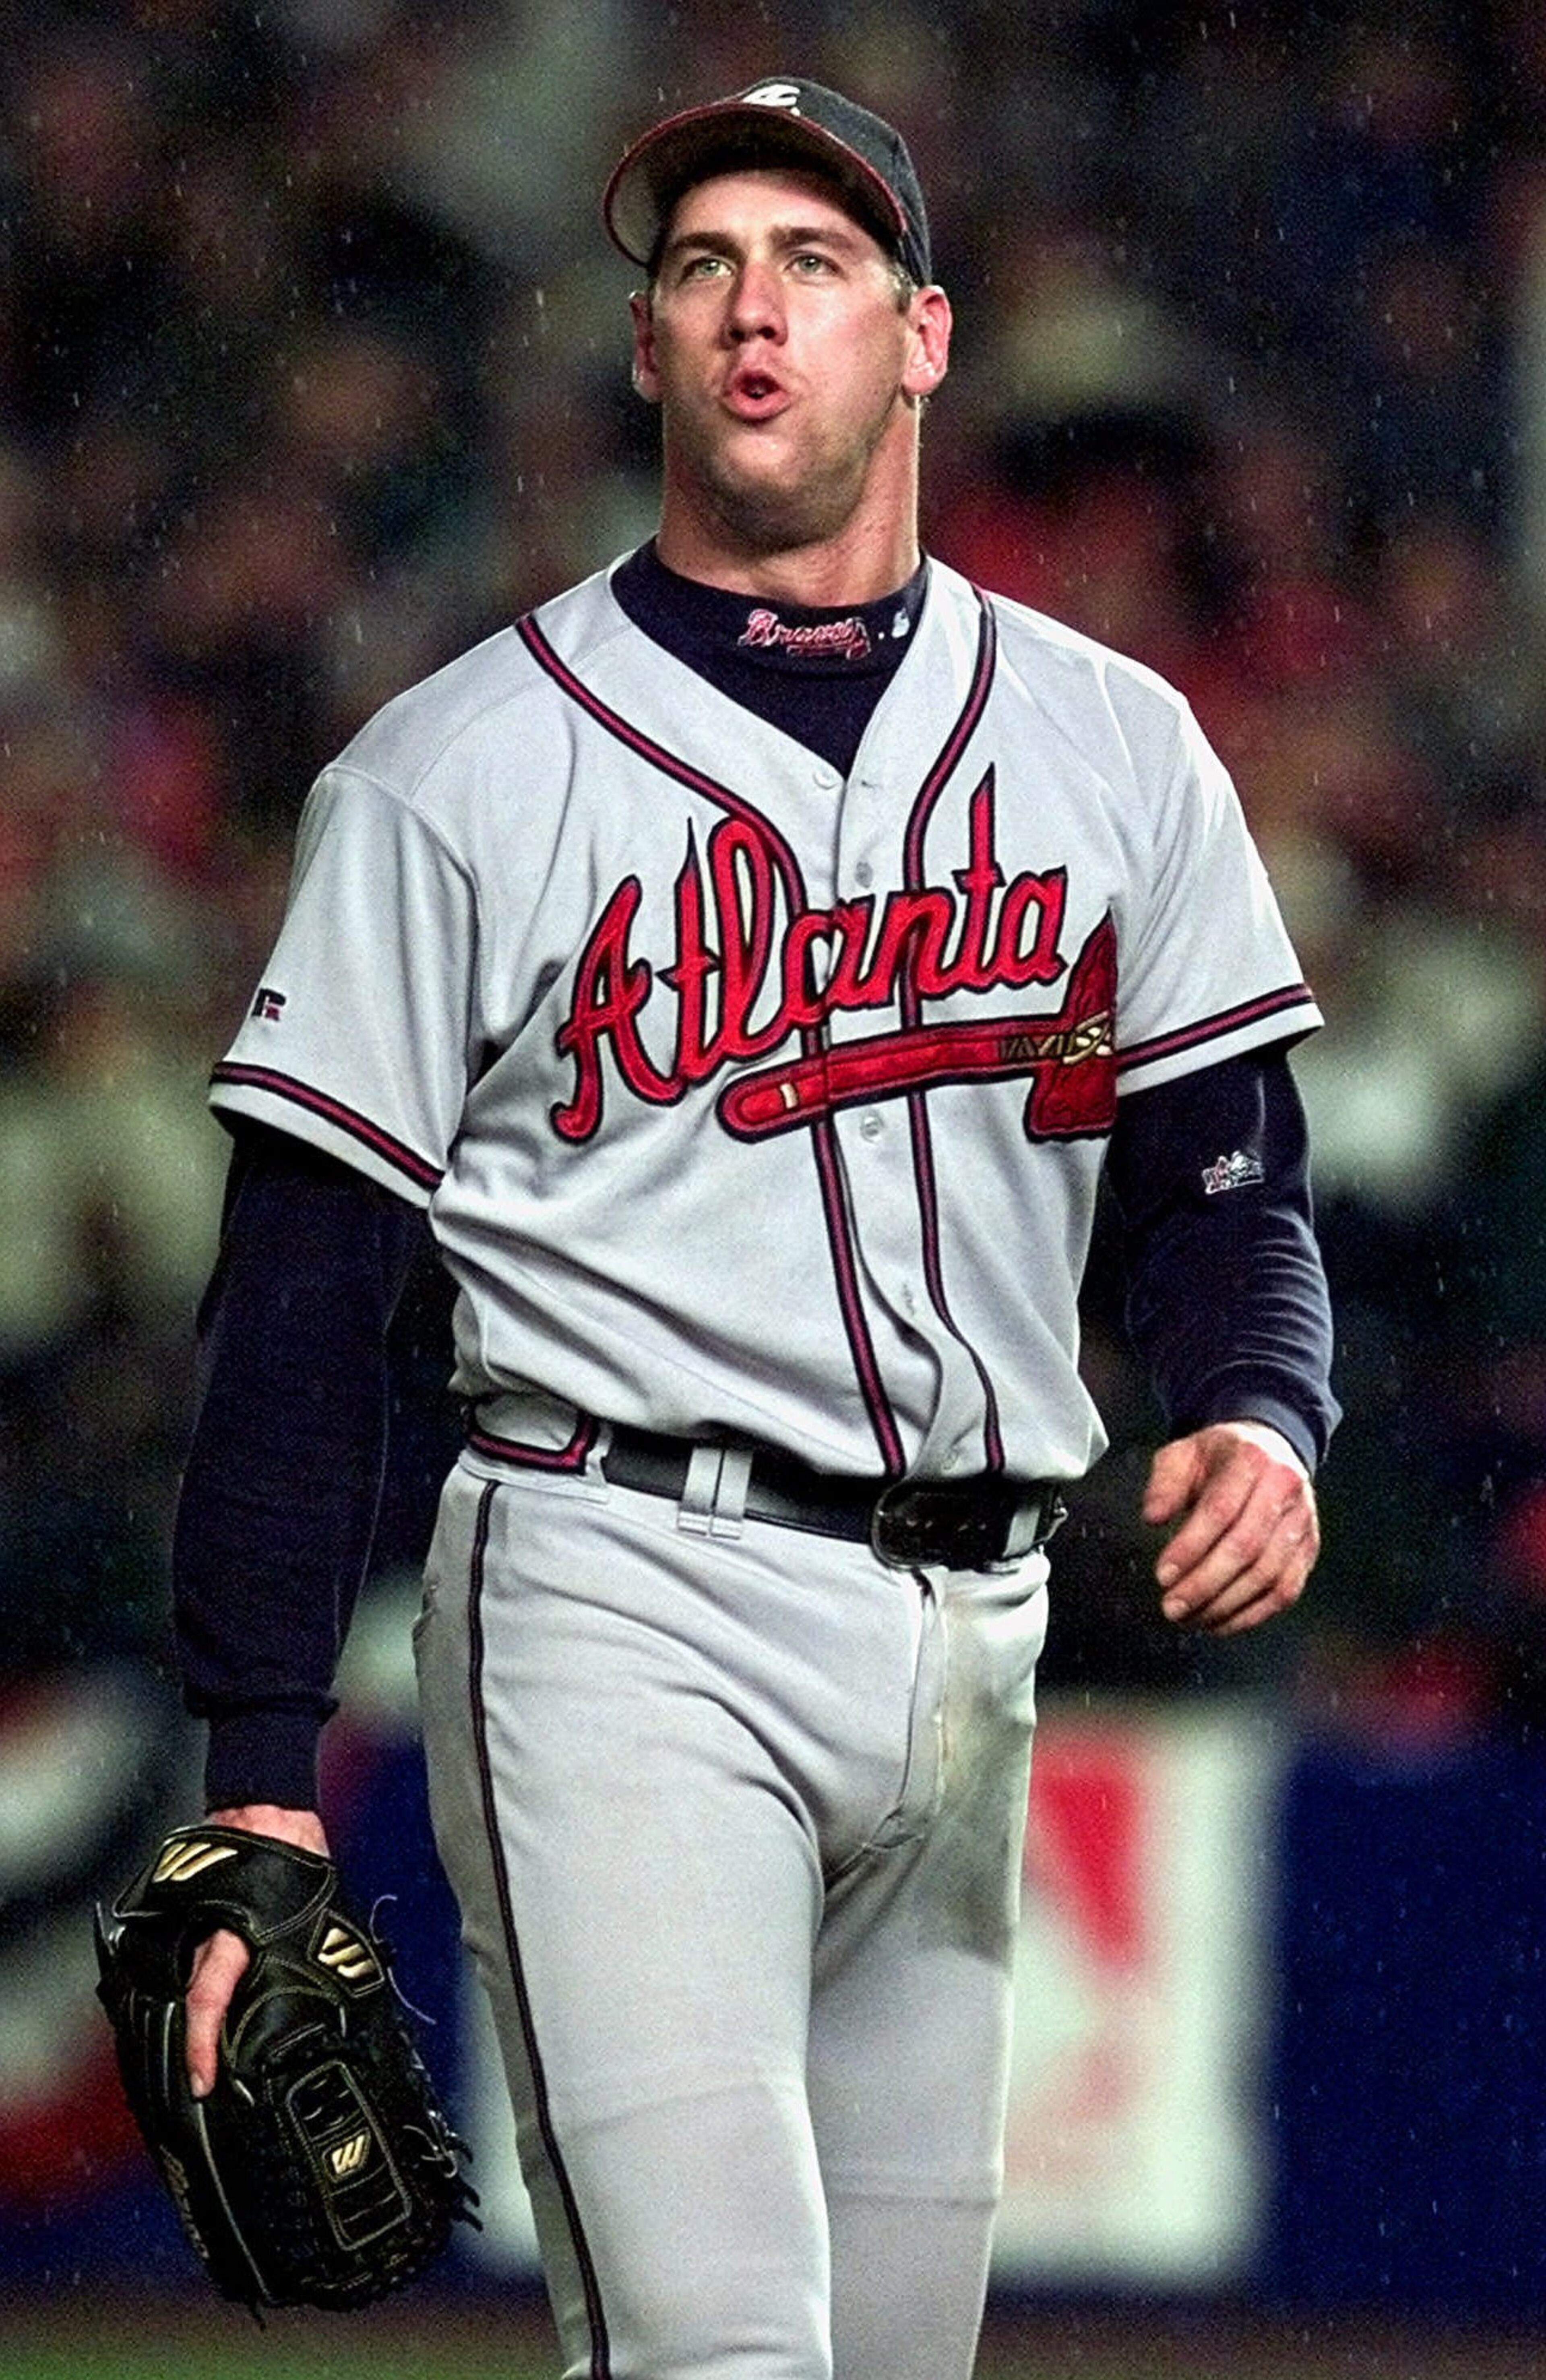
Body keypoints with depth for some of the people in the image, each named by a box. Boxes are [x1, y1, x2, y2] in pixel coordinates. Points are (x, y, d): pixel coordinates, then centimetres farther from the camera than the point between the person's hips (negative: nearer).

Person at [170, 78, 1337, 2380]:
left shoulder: (1111, 744, 12)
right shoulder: (462, 768, 1)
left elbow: (1225, 1171, 14)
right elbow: (302, 1291, 0)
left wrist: (1259, 1418, -10)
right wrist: (261, 1785, -7)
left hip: (974, 1643, 5)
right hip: (628, 1604, -5)